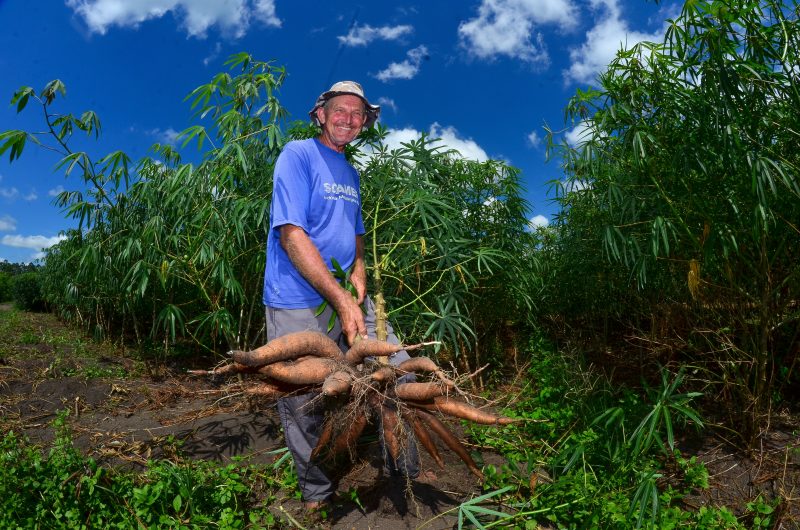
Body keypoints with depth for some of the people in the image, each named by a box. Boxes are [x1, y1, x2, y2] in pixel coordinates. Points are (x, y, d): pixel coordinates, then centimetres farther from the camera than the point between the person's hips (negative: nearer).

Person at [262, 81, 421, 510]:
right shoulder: (298, 154, -7)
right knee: (304, 405, 3)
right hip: (298, 306, -6)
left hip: (347, 297, 7)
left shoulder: (351, 172, 16)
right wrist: (340, 299, -21)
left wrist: (357, 275, 0)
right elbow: (291, 235, -17)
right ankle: (317, 495, 28)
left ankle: (404, 471, 24)